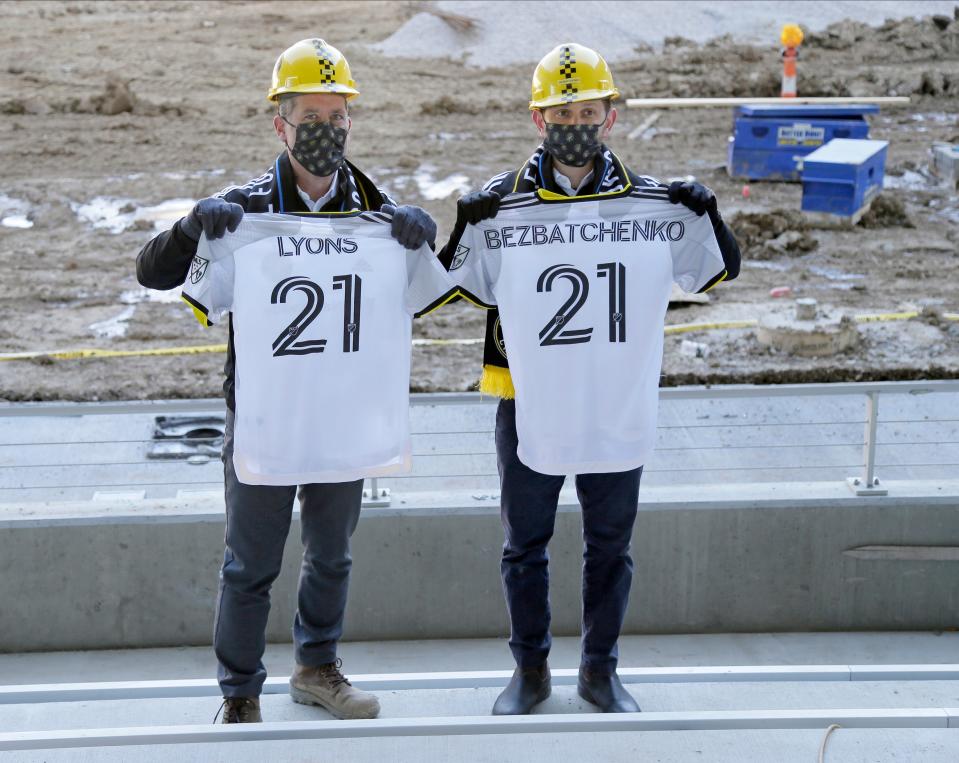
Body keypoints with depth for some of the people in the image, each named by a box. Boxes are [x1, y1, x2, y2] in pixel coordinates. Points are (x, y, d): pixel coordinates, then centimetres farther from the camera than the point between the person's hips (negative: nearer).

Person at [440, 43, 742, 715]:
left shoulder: (658, 206, -2)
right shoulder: (500, 208, -5)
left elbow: (720, 269, 8)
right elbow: (456, 287, 4)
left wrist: (707, 213, -10)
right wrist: (465, 227, -13)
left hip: (619, 410, 1)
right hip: (529, 408, 0)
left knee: (610, 547, 14)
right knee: (525, 546, 13)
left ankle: (601, 670, 30)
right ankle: (530, 671, 30)